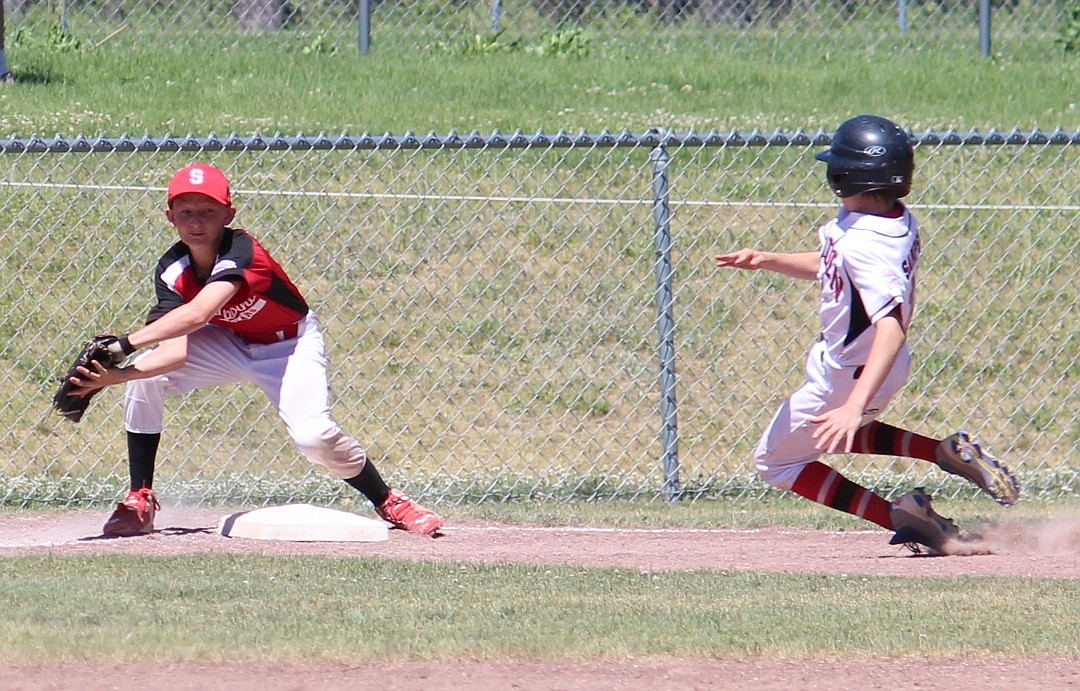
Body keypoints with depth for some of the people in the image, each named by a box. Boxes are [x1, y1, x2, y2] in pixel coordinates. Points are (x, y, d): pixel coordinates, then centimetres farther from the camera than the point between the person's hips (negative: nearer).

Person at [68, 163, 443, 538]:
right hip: (229, 344, 5)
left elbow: (196, 315, -50)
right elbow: (175, 352, -27)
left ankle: (390, 503, 2)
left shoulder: (241, 252, -34)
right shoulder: (173, 270, -17)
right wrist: (115, 375, -44)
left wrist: (123, 345, -57)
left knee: (313, 435, -24)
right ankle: (139, 503, -6)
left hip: (290, 345, -5)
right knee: (145, 377, -16)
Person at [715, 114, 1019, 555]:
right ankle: (948, 453, 15)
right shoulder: (894, 219, -5)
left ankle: (898, 516, -3)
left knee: (775, 462, 10)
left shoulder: (865, 246, -35)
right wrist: (768, 261, -1)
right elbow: (831, 266, 12)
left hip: (847, 376, -9)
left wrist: (855, 406, -53)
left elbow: (891, 328, -45)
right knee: (836, 437, 35)